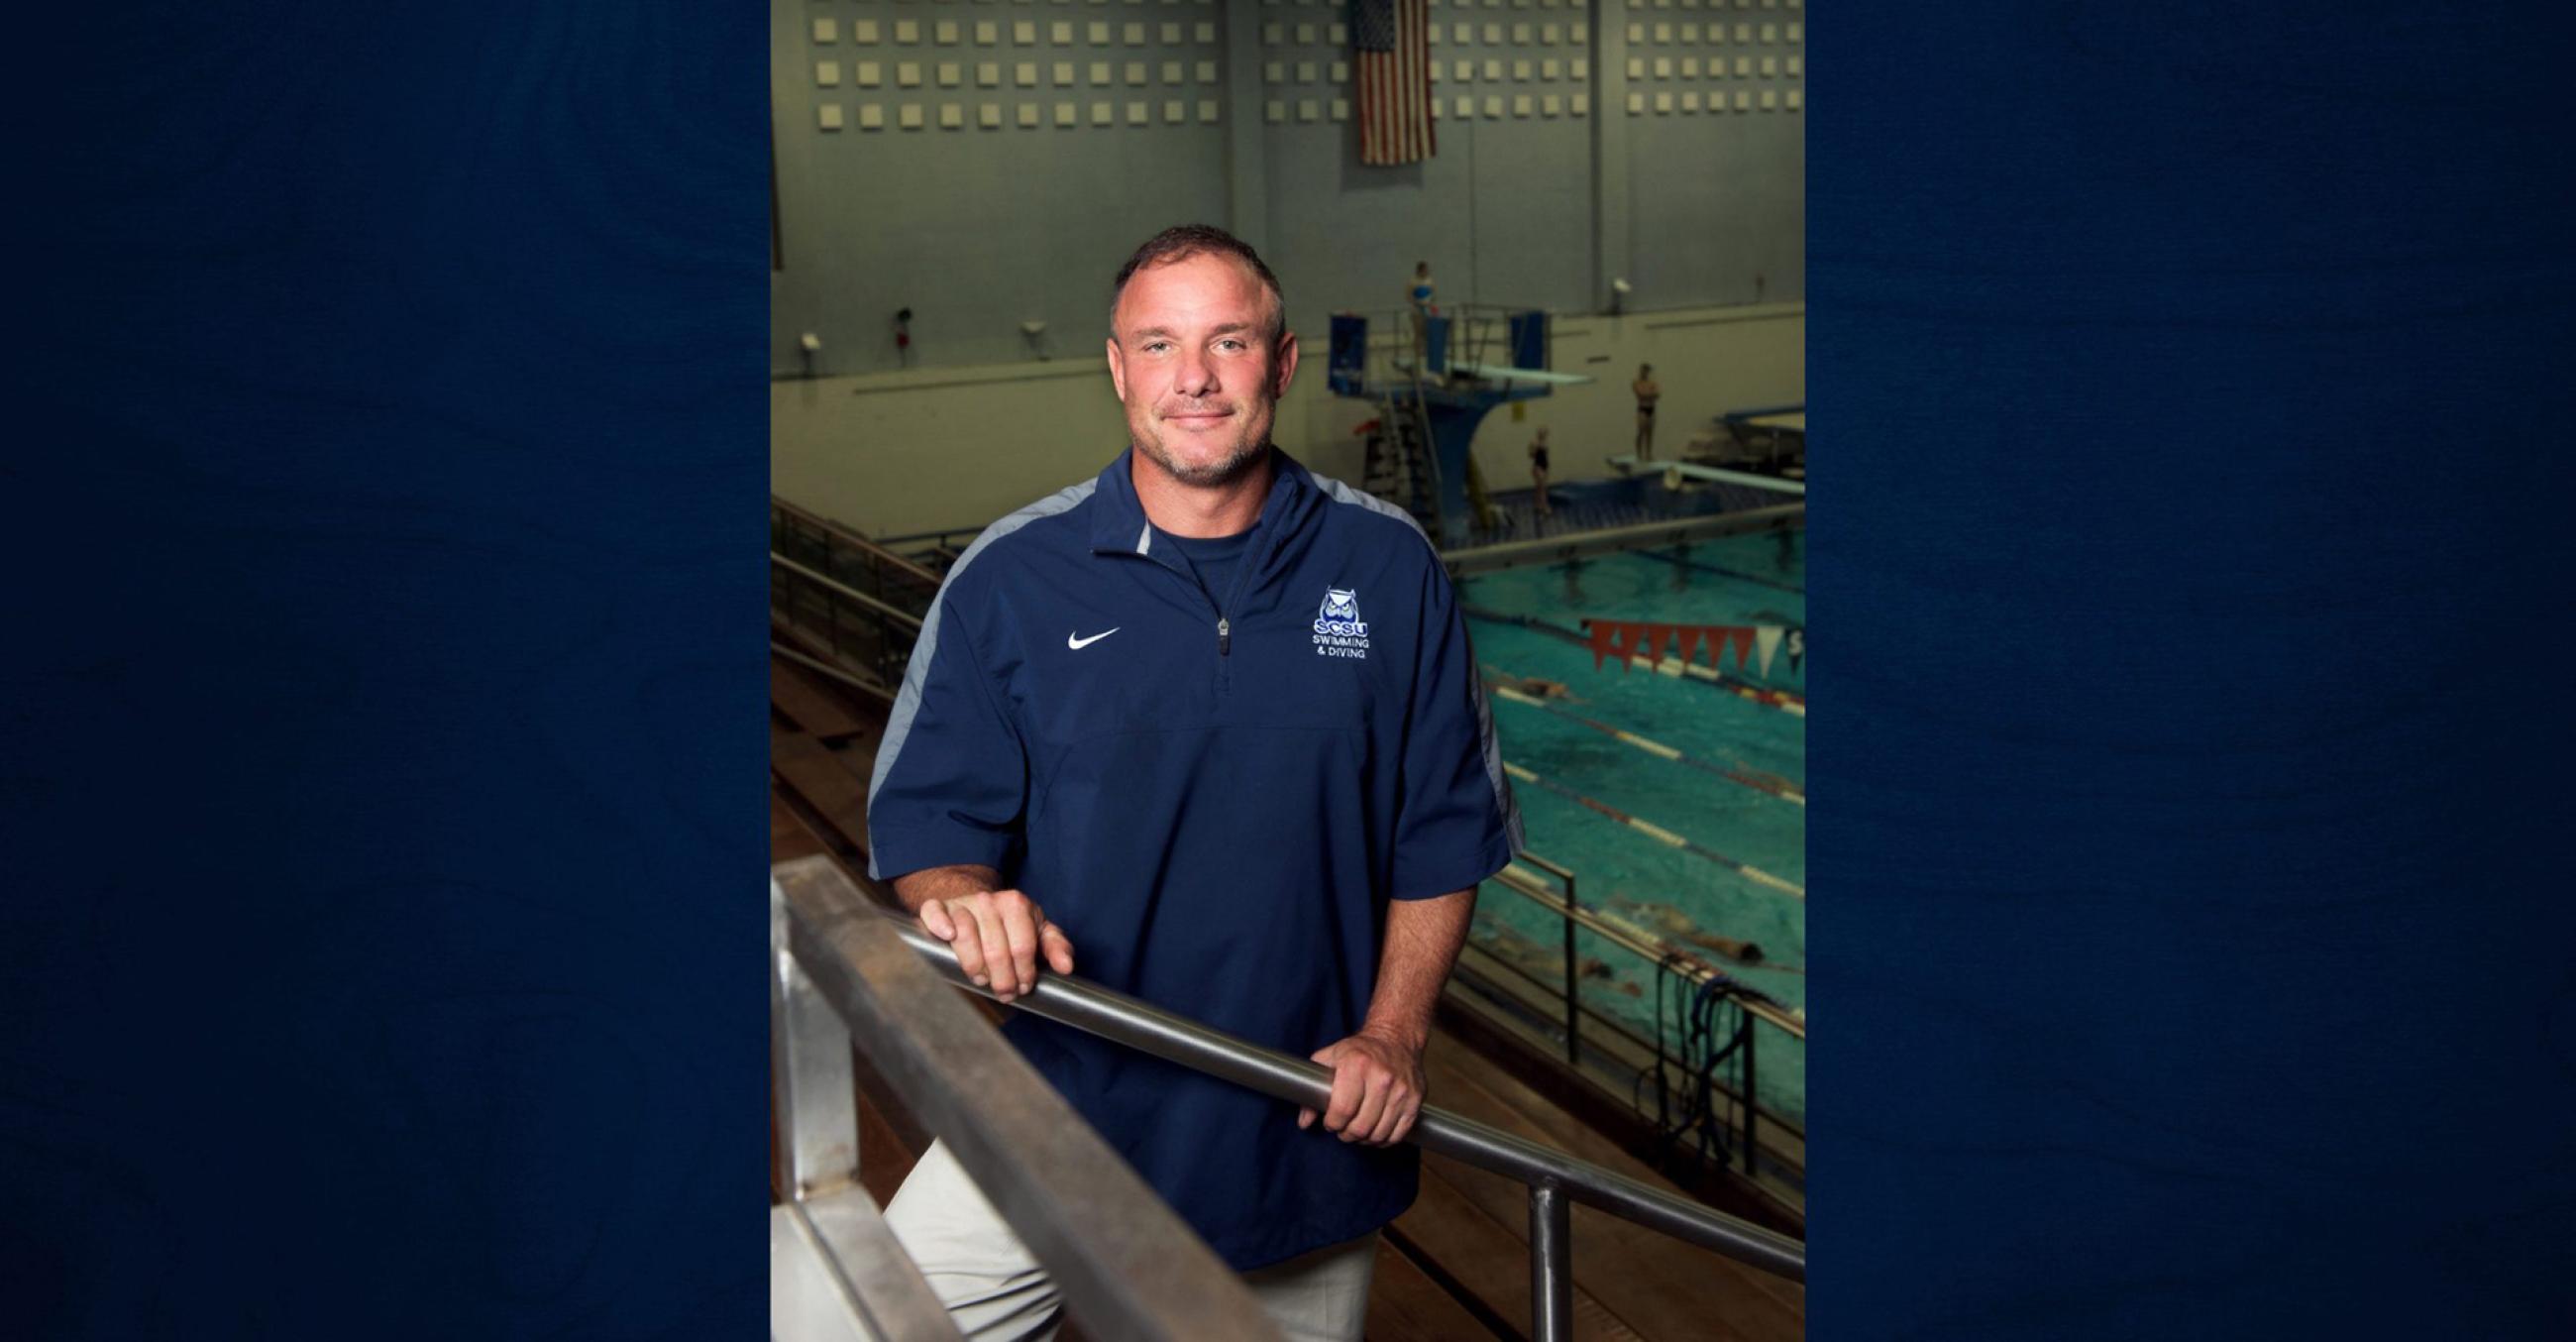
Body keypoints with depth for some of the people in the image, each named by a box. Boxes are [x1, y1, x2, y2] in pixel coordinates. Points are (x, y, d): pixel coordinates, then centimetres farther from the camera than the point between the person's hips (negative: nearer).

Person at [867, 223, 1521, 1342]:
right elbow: (923, 823, -1)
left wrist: (1393, 1037, -7)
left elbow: (1446, 830, 3)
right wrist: (968, 903, -23)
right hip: (1069, 1112, -1)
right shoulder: (1009, 580, -4)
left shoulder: (1388, 567, -2)